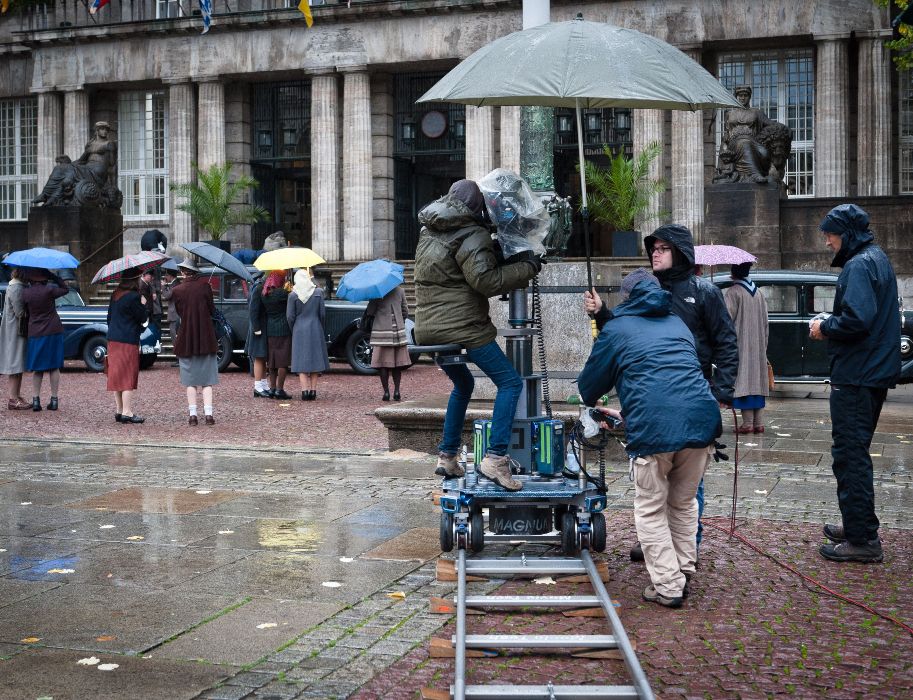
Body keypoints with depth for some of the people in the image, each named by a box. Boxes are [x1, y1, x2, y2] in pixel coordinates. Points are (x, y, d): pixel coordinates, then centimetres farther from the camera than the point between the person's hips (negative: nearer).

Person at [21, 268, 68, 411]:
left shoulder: (25, 292, -4)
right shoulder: (49, 290, -12)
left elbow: (25, 311, 4)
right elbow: (66, 289, 1)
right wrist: (52, 276, -2)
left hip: (35, 334, 2)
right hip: (53, 332, -2)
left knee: (37, 368, 10)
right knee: (54, 367, 6)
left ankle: (35, 399, 3)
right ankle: (54, 400, 6)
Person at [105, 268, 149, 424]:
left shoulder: (115, 295, 10)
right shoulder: (133, 297, -15)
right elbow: (143, 318, -10)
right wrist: (144, 304, 4)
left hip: (113, 339, 8)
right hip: (128, 341, -8)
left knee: (117, 375, 11)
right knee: (128, 376, -4)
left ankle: (119, 411, 16)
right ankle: (127, 412, -7)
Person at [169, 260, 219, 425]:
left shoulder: (177, 291, -4)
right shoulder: (204, 285, -5)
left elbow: (179, 312, 4)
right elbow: (212, 310, 1)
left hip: (186, 339, 0)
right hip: (206, 339, 0)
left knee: (191, 380, 9)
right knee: (207, 380, 5)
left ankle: (192, 414, 5)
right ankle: (208, 414, -3)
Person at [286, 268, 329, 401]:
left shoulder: (293, 295, -5)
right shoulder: (318, 292, -2)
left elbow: (290, 317, -5)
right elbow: (322, 313, 1)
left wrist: (294, 330, 11)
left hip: (299, 331, -1)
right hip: (315, 330, 1)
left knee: (301, 362, 2)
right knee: (315, 361, 9)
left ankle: (305, 391, -7)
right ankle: (313, 391, 8)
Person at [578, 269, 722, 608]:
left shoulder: (616, 329, 12)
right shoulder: (678, 324, 27)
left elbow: (589, 385, 21)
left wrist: (591, 402, 47)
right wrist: (628, 412, 48)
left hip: (654, 427, -5)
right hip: (701, 420, 5)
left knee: (651, 509, 11)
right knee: (684, 503, 22)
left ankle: (667, 587, 9)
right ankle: (684, 575, 28)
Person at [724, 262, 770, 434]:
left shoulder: (732, 292, -10)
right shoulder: (759, 293, 12)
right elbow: (765, 322, 14)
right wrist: (764, 345, 19)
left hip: (740, 345, -7)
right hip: (758, 347, 7)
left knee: (743, 381, -5)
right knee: (757, 380, 9)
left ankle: (747, 423, -7)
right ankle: (758, 422, 10)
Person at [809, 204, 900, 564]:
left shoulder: (858, 266, -16)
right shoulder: (878, 259, 17)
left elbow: (857, 319, -28)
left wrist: (825, 326, -11)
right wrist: (831, 325, 10)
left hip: (856, 378, -11)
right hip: (875, 373, 11)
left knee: (850, 455, -6)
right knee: (854, 453, 19)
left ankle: (862, 540, -3)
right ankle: (857, 526, 28)